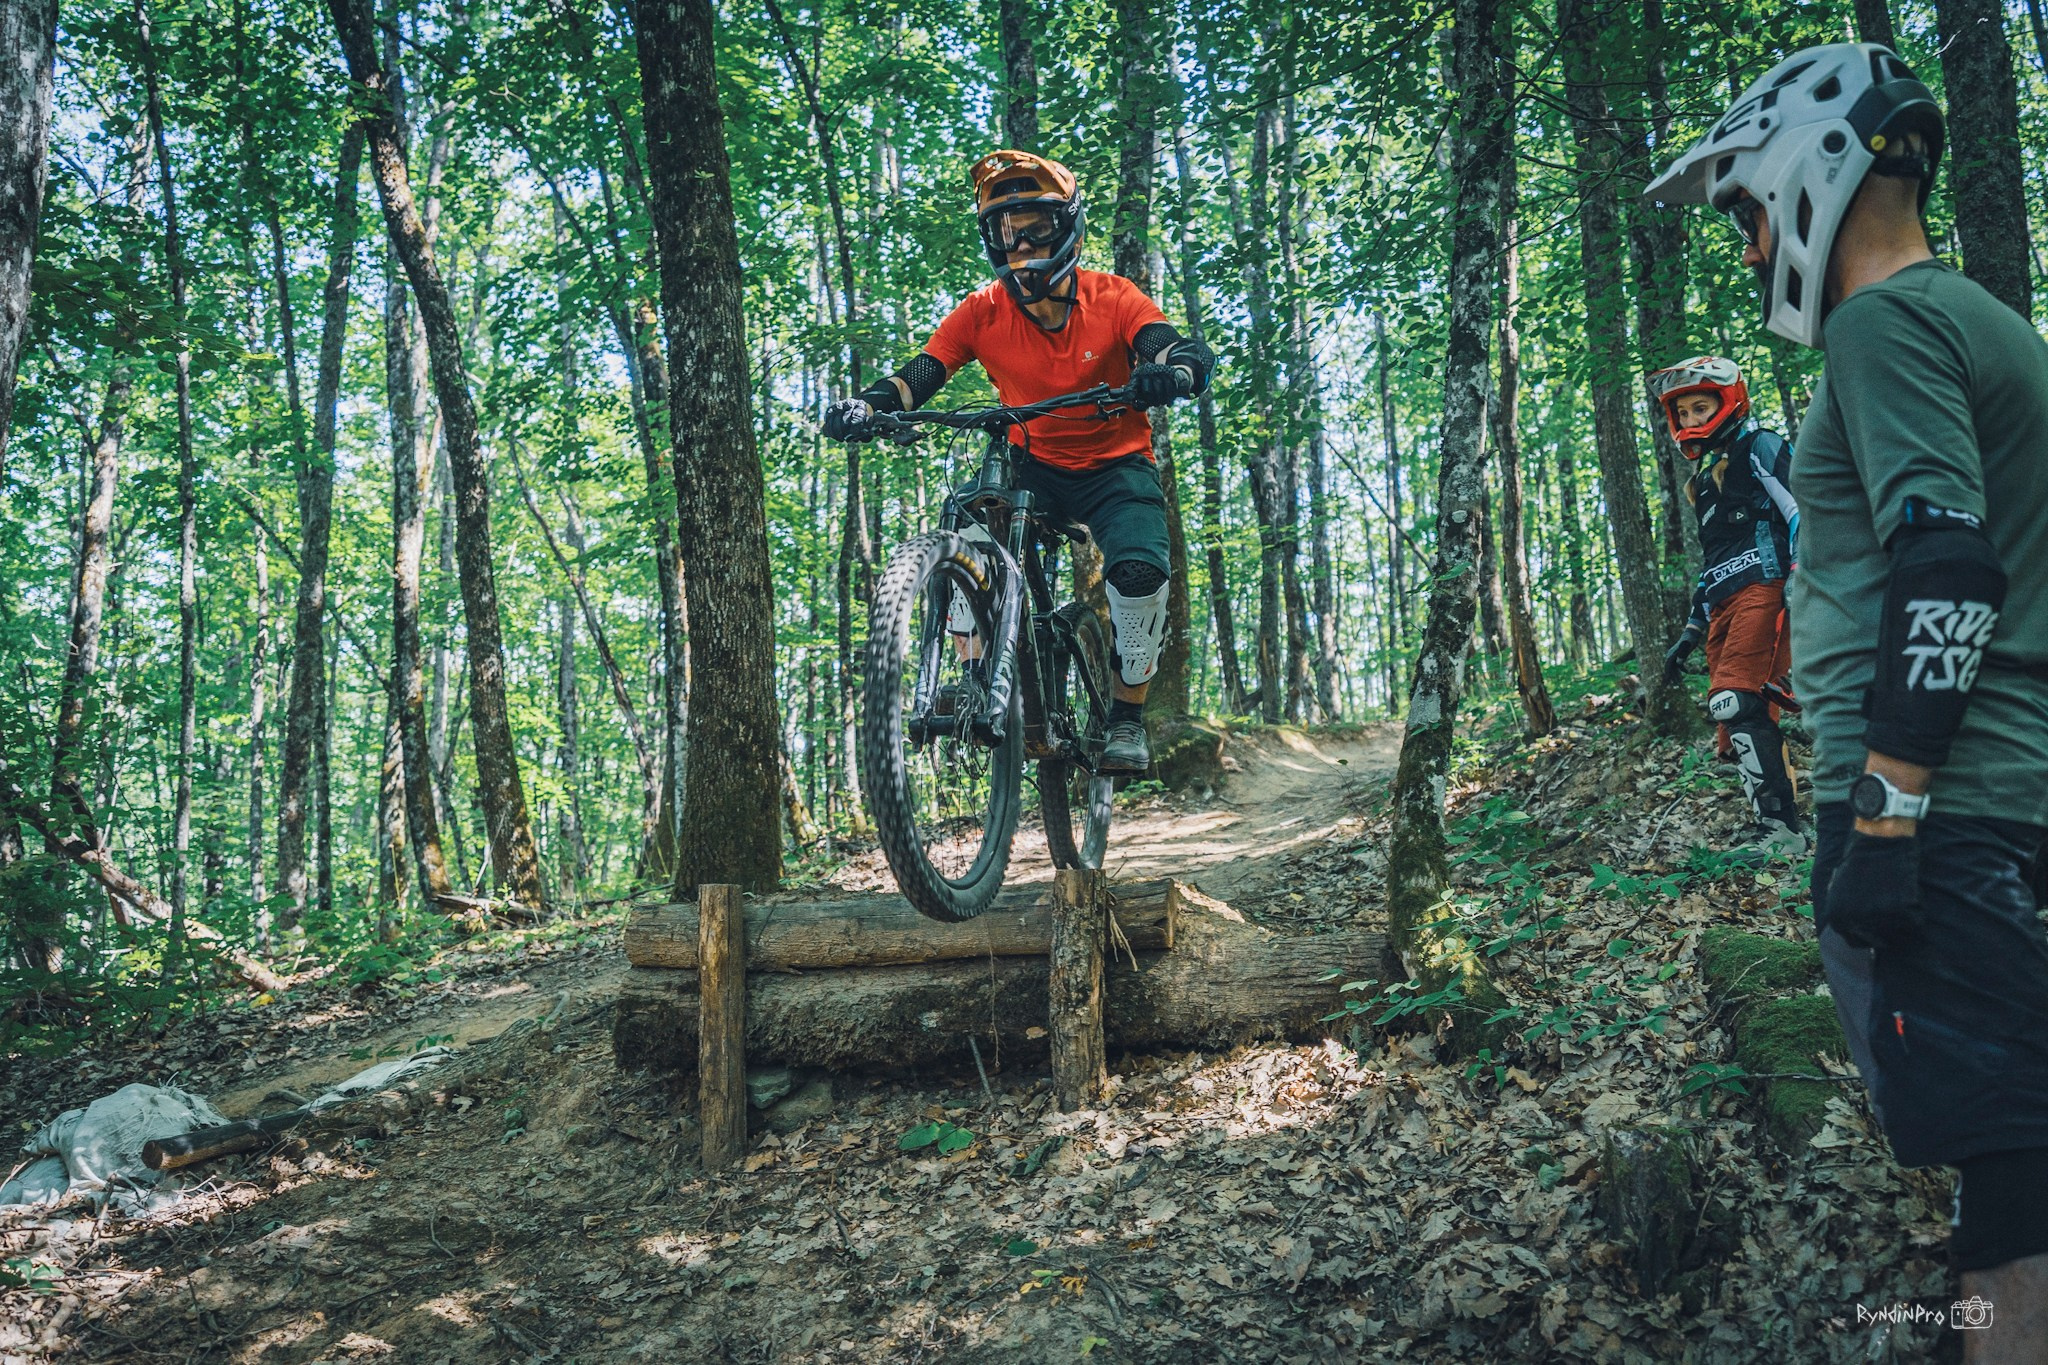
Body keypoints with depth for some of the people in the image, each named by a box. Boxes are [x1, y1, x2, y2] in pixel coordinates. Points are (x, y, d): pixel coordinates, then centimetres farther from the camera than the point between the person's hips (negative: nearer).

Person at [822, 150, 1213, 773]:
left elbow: (1193, 354, -24)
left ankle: (1127, 719, -5)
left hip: (1115, 467, -2)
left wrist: (1170, 374, -49)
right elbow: (921, 373, -16)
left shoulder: (1112, 298, -12)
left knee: (1139, 570, -28)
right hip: (1034, 468, 2)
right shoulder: (983, 311, -8)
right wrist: (866, 405, -37)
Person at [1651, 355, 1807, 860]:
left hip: (1764, 587, -9)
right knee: (1738, 720, 0)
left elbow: (1800, 511, -9)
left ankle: (1780, 828, -21)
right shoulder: (1702, 478, 29)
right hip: (1724, 604, 9)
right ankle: (1782, 824, 3)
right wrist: (1690, 632, 26)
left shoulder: (1758, 447, 5)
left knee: (1734, 700, -23)